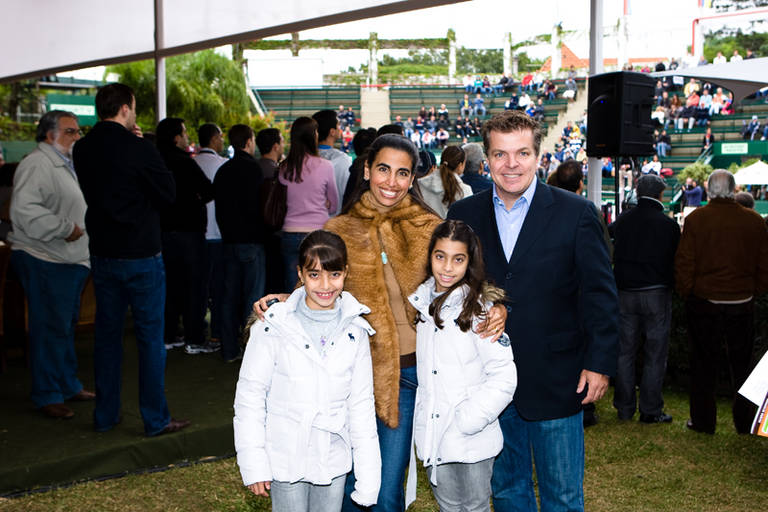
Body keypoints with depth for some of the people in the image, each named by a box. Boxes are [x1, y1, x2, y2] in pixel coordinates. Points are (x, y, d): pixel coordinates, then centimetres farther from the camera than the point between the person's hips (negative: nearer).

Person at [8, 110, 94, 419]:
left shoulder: (66, 166, 20)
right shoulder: (37, 164, -13)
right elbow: (24, 209, -25)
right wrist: (65, 228, -21)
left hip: (71, 260, 10)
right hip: (44, 263, -10)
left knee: (66, 325, 17)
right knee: (49, 328, -6)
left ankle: (69, 385, 28)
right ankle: (47, 396, 3)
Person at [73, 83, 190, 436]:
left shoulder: (82, 150, 2)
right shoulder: (139, 149, -15)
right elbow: (168, 194, -7)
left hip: (102, 254, 6)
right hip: (140, 254, -6)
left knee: (106, 334, 14)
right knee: (150, 337, 3)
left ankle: (105, 416, 22)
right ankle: (156, 419, 8)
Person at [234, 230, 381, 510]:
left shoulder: (355, 330, -2)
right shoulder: (273, 328, -12)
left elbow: (361, 403, 2)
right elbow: (249, 397, -7)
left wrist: (368, 476, 1)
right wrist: (254, 465, -7)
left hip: (334, 462, 3)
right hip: (286, 462, -3)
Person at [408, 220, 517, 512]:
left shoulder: (480, 307, -13)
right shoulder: (420, 302, 5)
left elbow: (503, 376, -15)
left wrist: (469, 420, -20)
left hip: (472, 440, -5)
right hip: (431, 431, 5)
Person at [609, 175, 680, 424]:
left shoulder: (623, 220, 1)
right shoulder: (669, 225, -9)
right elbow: (677, 260, -2)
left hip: (625, 293, 4)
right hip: (657, 292, -3)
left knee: (625, 351, 11)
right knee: (655, 354, 5)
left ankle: (624, 408, 18)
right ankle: (650, 410, 9)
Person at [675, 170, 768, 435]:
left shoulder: (695, 219, -9)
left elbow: (683, 263, -8)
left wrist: (686, 293, 5)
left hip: (704, 303, -2)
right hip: (742, 303, 2)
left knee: (703, 363, 9)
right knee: (741, 364, 15)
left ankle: (703, 421, 16)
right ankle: (745, 422, 23)